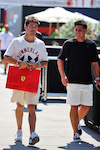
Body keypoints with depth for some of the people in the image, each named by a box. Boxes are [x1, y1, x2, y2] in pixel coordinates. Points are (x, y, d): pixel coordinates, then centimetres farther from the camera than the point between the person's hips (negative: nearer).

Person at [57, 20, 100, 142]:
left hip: (87, 82, 3)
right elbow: (60, 60, 4)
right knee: (74, 106, -4)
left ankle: (77, 122, 32)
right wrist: (63, 76, -7)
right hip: (73, 81, -3)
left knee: (86, 106, 5)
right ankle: (76, 133, 2)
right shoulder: (69, 44, 0)